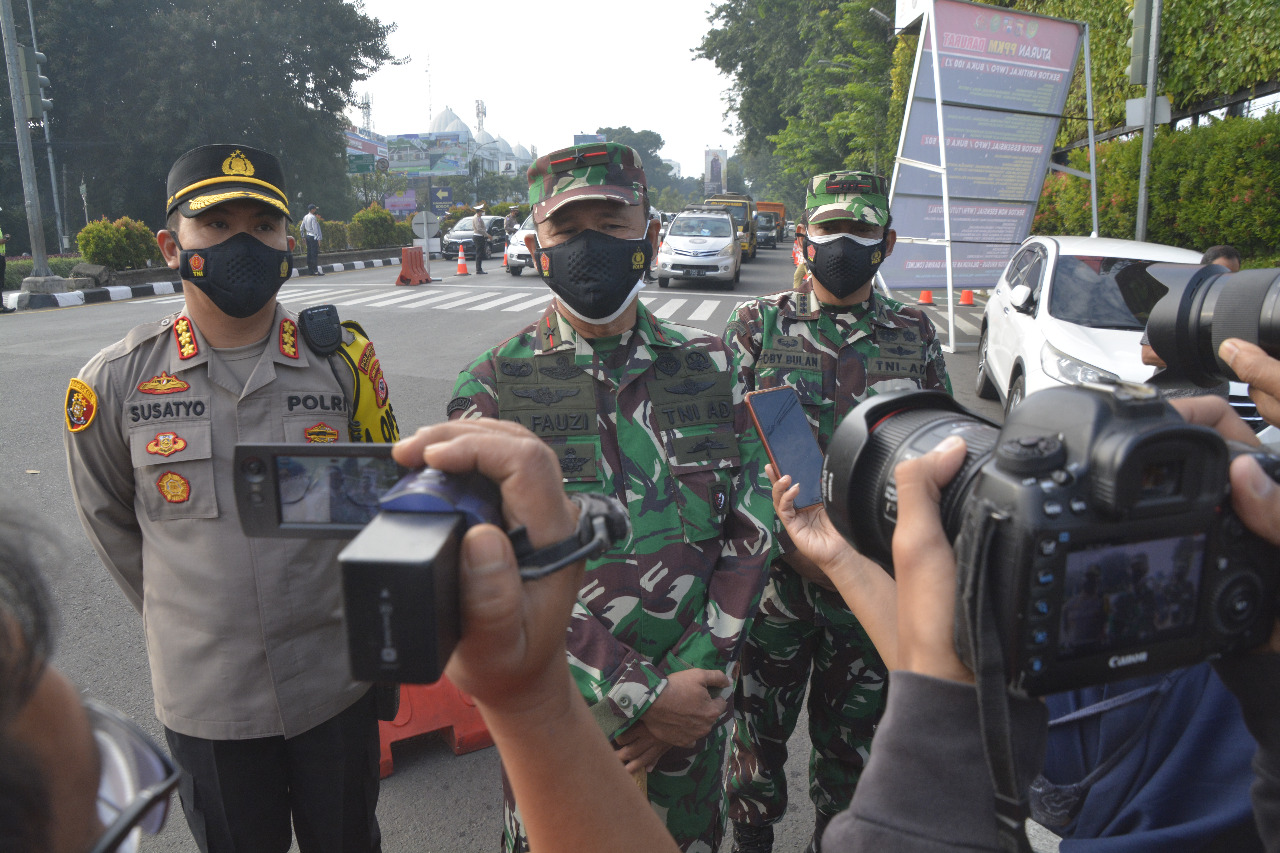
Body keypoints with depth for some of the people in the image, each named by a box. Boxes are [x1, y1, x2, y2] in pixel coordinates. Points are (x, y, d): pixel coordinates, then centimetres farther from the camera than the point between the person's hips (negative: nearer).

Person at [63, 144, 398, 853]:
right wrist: (182, 617, 11)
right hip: (206, 695, 0)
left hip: (335, 680, 1)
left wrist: (335, 606, 8)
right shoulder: (115, 381, -8)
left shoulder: (341, 358, -8)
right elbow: (108, 518, 8)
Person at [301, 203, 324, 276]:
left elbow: (302, 227, 17)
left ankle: (310, 269, 14)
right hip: (313, 236, -8)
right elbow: (315, 228, -17)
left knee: (309, 253, 10)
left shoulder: (305, 217, 12)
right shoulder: (313, 217, -13)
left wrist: (303, 235, 26)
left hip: (307, 236, 8)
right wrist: (318, 238, -15)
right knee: (314, 253, -9)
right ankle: (315, 270, -11)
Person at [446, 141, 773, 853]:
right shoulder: (493, 389, -11)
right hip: (556, 714, -2)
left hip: (695, 708, 2)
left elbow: (751, 531, -3)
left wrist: (698, 678, -12)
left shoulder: (711, 367, -2)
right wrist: (642, 699, -19)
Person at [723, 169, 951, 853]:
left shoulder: (915, 337, 4)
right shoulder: (755, 327, -2)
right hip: (772, 574, -1)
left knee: (853, 737, 17)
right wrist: (789, 542, -10)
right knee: (757, 729, 13)